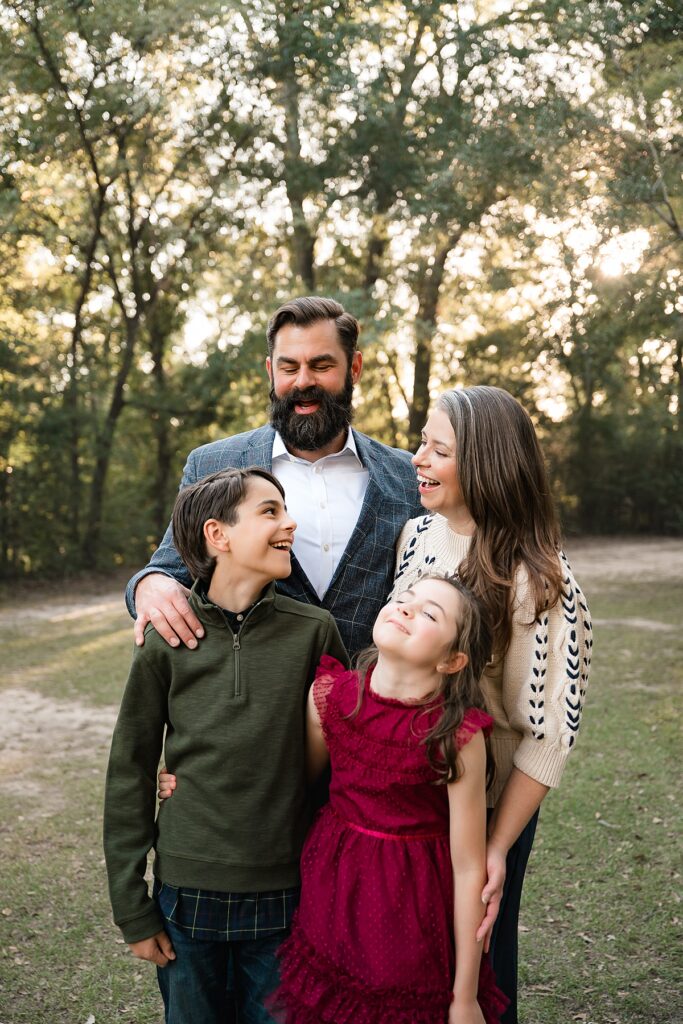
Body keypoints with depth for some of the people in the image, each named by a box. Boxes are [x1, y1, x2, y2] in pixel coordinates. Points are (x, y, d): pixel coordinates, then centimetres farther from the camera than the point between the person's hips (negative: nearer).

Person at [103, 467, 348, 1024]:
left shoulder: (314, 631, -6)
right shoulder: (167, 640, -6)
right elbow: (129, 773, -1)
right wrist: (133, 908, 0)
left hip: (285, 896, 0)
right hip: (187, 894, 0)